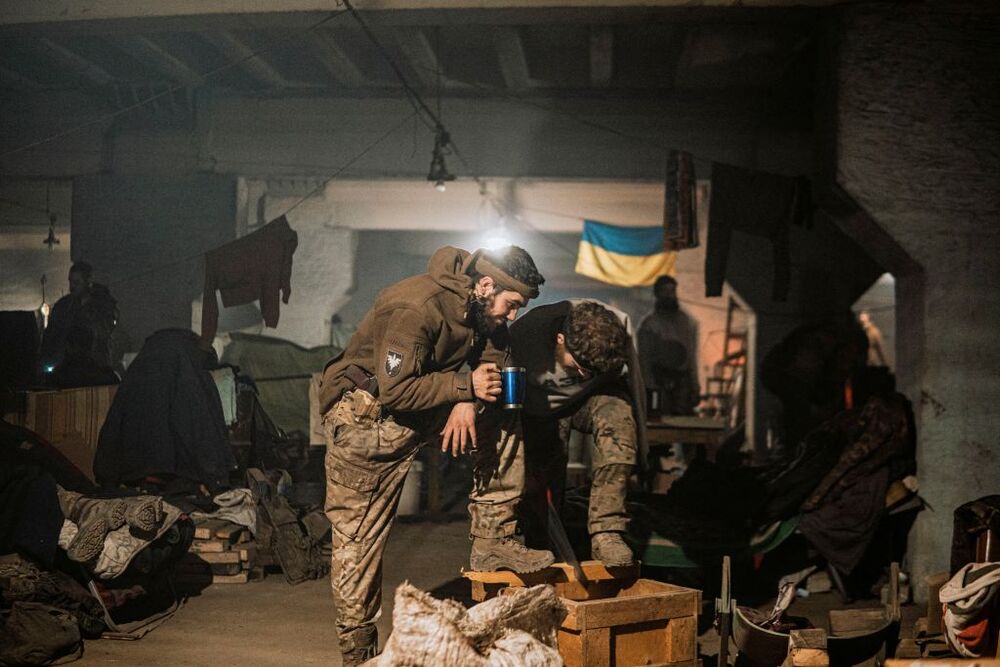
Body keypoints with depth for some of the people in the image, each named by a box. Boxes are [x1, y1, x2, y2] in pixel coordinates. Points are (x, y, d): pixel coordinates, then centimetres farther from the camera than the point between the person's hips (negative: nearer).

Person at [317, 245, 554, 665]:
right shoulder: (413, 309, -28)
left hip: (427, 406, 8)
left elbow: (493, 358, 1)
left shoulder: (481, 309, -2)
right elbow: (394, 391, -31)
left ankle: (492, 543, 3)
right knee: (359, 535, -2)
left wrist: (467, 403, -18)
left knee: (502, 423, -3)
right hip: (365, 409, -7)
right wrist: (465, 386, -27)